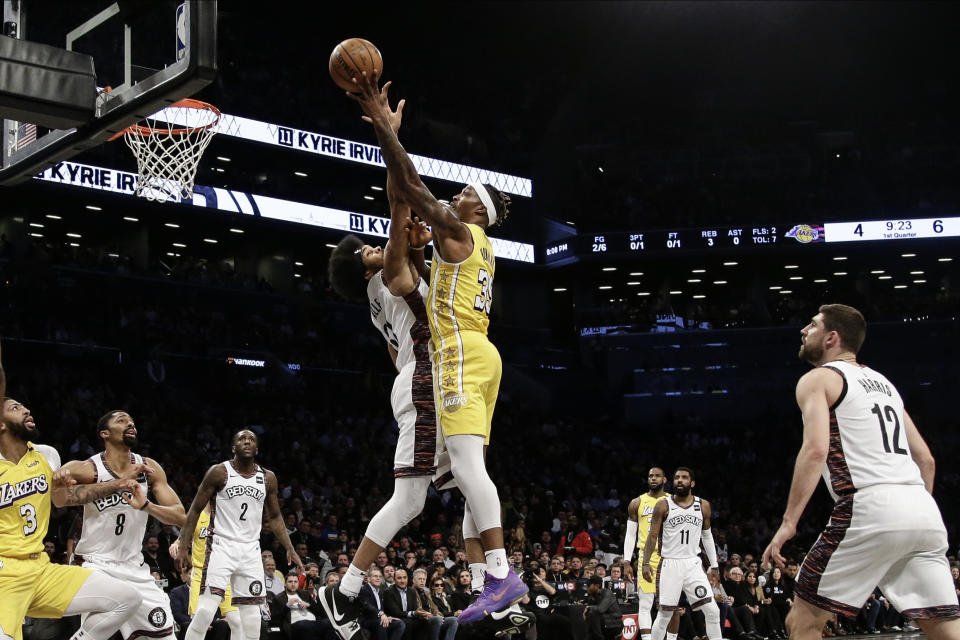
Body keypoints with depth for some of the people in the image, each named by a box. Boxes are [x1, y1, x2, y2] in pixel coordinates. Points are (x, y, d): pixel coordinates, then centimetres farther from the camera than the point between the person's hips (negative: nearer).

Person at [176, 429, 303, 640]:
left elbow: (274, 517, 16)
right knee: (206, 609, -17)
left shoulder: (268, 478, 7)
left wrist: (290, 549, 6)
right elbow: (195, 510, -2)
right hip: (221, 546, -4)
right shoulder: (219, 472, -5)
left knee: (252, 615, 4)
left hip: (251, 551, 4)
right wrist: (182, 546, -10)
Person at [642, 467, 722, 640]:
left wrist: (714, 565, 13)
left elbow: (707, 536, 15)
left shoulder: (703, 506, 5)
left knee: (712, 611, -4)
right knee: (665, 615, -1)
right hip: (670, 565, -3)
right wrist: (646, 563, -11)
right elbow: (652, 536, -2)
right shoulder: (663, 505, -3)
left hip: (693, 564, 3)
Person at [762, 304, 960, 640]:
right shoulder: (883, 382, 28)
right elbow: (926, 459, 26)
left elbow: (816, 449, -12)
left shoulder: (818, 379, 6)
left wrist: (789, 522, -14)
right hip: (924, 510, 7)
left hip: (869, 508, -7)